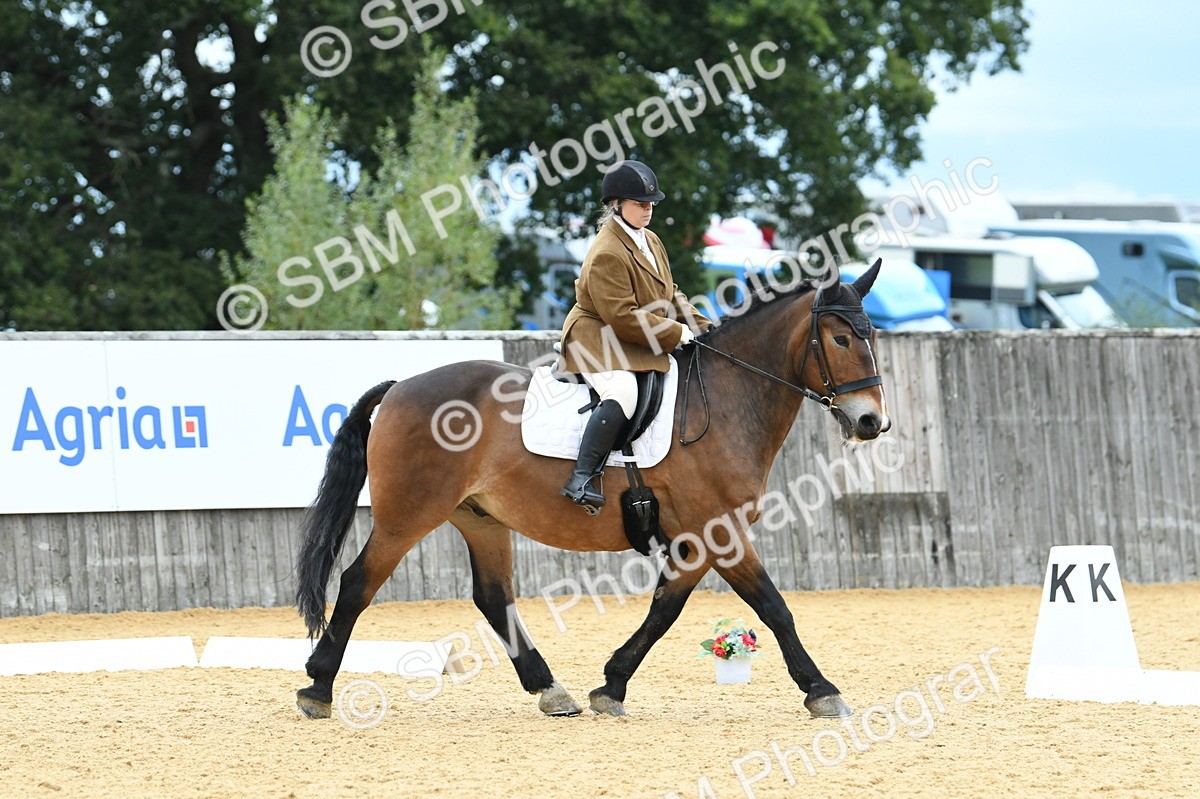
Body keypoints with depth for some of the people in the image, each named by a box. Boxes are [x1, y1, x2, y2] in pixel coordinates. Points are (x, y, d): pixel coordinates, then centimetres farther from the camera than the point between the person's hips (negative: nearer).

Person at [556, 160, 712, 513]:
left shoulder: (651, 242, 12)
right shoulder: (606, 254, -20)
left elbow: (670, 296, 20)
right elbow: (622, 317, -25)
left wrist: (702, 326, 5)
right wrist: (678, 334, -20)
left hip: (643, 343, 10)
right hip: (598, 339, -10)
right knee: (622, 392, -37)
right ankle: (582, 479, -39)